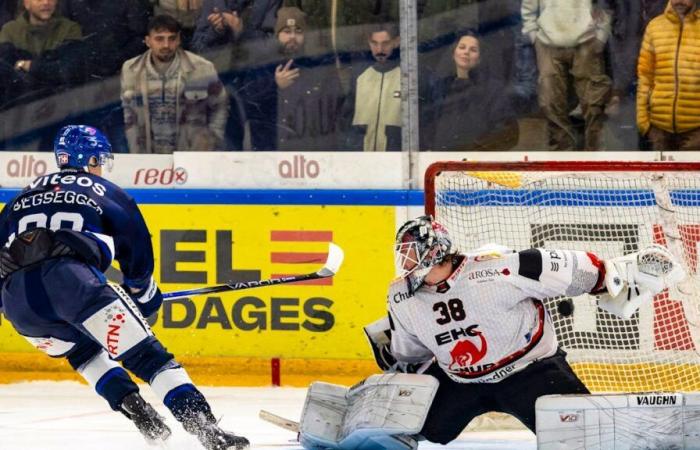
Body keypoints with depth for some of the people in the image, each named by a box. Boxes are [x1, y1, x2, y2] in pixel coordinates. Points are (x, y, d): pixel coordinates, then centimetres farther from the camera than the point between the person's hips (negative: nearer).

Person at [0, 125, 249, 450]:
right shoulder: (105, 193, 24)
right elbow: (137, 251, 22)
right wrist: (142, 292, 39)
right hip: (70, 276, -4)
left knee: (83, 350, 33)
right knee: (146, 355, -3)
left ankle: (130, 404, 13)